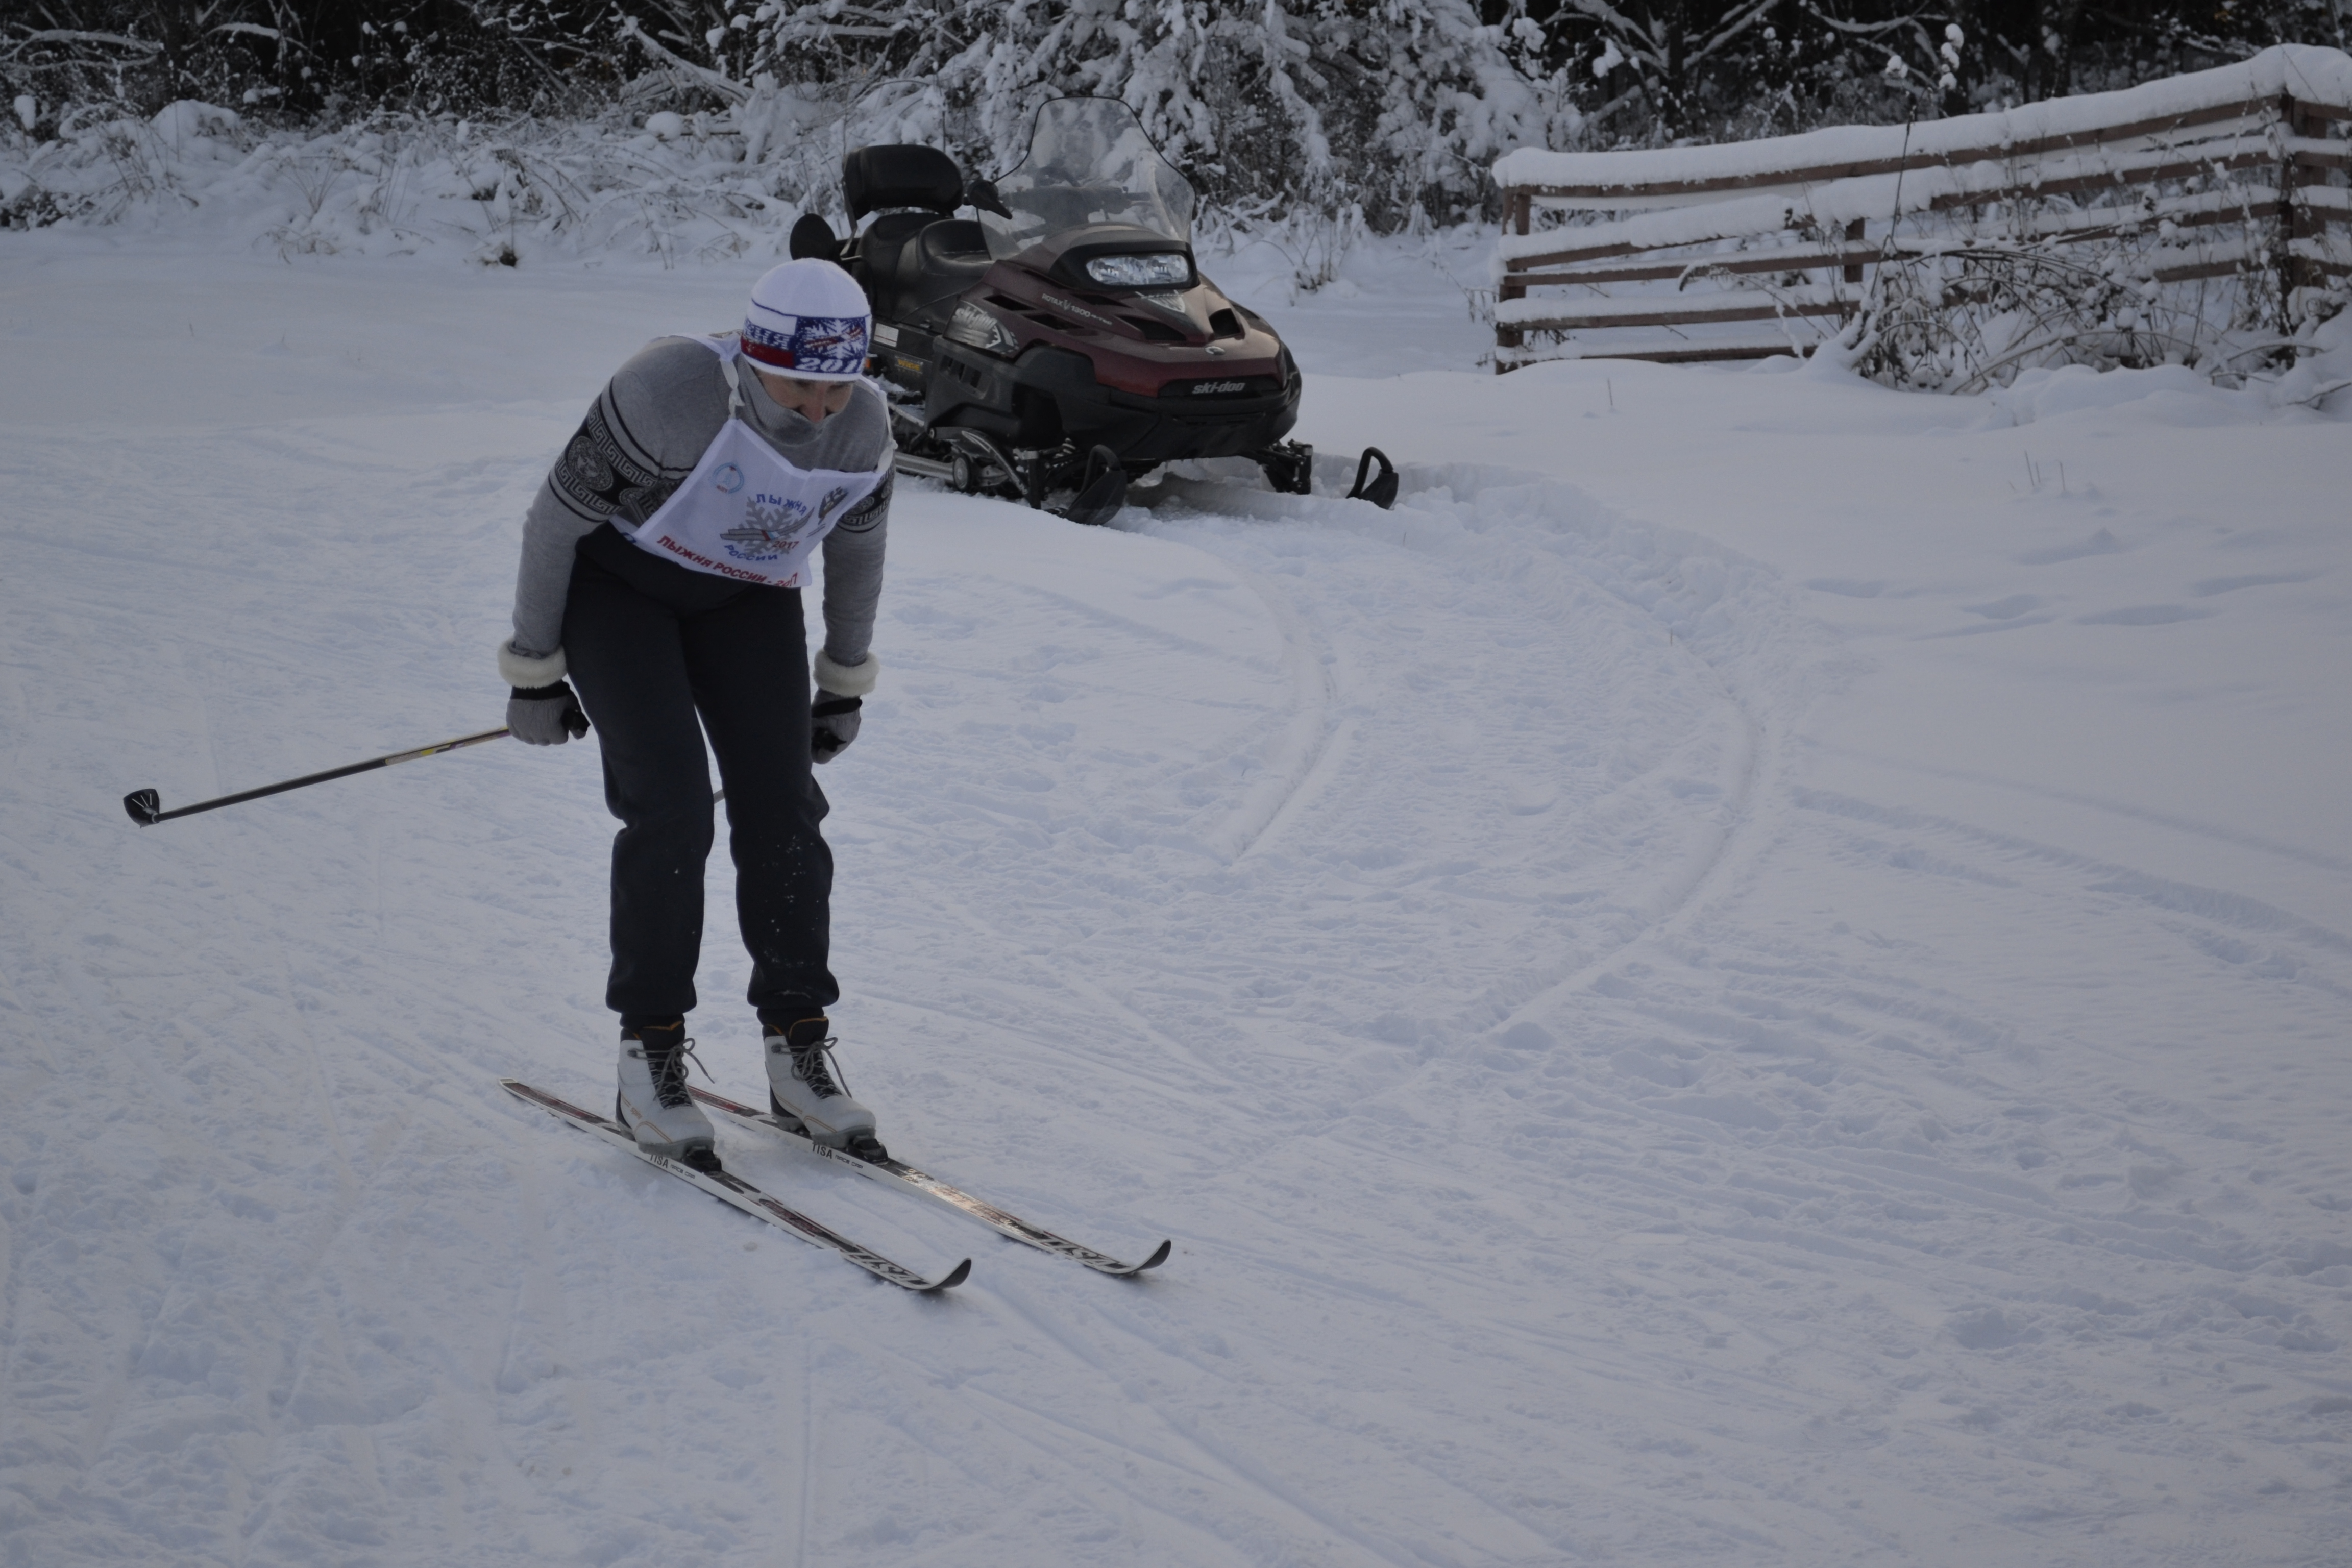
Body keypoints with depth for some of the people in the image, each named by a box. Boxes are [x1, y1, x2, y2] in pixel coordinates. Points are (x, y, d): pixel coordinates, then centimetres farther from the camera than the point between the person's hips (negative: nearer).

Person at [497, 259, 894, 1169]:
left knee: (782, 809, -8)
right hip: (615, 582, -4)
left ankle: (799, 1052, 4)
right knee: (671, 810, -17)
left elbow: (857, 545, 5)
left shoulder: (864, 427, -17)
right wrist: (535, 671, -13)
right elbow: (555, 520, -20)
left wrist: (846, 681, 12)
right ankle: (649, 1058, -5)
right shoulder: (672, 393, -32)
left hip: (746, 601, 4)